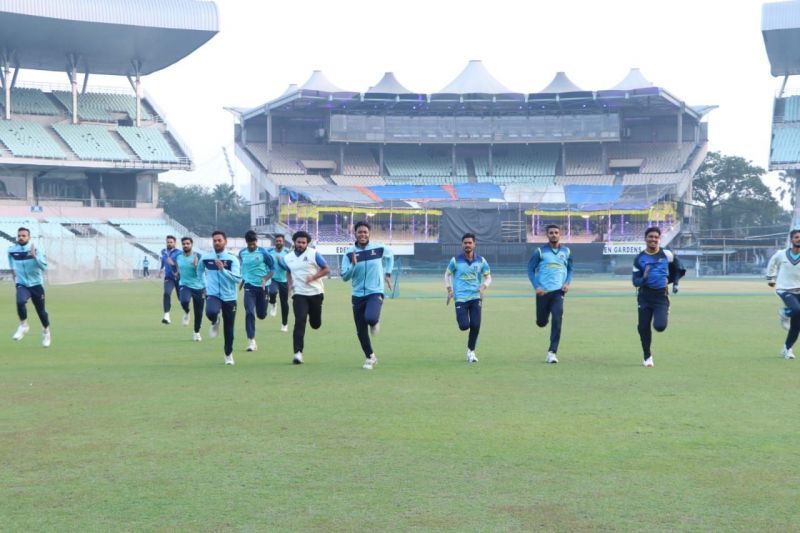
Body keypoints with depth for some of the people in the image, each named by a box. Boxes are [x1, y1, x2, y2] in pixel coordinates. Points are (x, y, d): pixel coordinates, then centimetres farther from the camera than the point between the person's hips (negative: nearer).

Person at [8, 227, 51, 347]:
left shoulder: (35, 249, -12)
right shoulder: (11, 250, -3)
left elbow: (44, 267, -21)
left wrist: (34, 256, -31)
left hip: (36, 284, -1)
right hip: (22, 284, 1)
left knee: (41, 311, 8)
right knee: (20, 302, -30)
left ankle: (46, 331, 36)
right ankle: (23, 325, -7)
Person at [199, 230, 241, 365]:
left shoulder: (232, 259, -6)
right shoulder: (206, 258, 0)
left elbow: (237, 278, -16)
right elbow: (200, 272, 22)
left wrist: (222, 269, -25)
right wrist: (205, 286, 13)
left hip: (229, 297, 0)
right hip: (213, 295, 0)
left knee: (228, 329, 7)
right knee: (211, 312, -34)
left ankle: (229, 354, 29)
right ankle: (215, 323, 3)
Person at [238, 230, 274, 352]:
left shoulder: (263, 253, -9)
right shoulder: (242, 253, 2)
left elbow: (273, 268, -4)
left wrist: (265, 279, -19)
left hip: (262, 286, -1)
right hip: (249, 286, 1)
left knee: (261, 315, 8)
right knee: (249, 312, -14)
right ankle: (251, 341, -11)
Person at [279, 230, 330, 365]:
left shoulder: (314, 254, -6)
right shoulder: (287, 258, 5)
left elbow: (327, 269, -4)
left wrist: (313, 277, -17)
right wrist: (290, 283, 6)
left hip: (315, 293, 0)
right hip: (299, 294, 1)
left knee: (315, 324, 11)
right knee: (300, 321, -15)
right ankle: (298, 353, -18)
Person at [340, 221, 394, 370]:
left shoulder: (379, 249, -4)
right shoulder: (349, 253, -4)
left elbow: (390, 255, 20)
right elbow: (344, 277, -6)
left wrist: (388, 273, 13)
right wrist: (353, 265, -22)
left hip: (375, 293, -2)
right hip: (358, 296, 2)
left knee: (370, 318, -32)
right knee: (361, 332, 5)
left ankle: (375, 322, 7)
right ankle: (370, 357, 27)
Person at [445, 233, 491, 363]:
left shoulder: (481, 261, 2)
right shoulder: (455, 260, -2)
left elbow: (488, 277, 12)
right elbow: (447, 274, 13)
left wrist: (484, 286, -9)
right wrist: (449, 289, 3)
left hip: (476, 297, 2)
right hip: (460, 297, -2)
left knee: (475, 326, -6)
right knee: (464, 326, -13)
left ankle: (471, 352, 12)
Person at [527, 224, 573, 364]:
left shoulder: (566, 251, 8)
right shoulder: (540, 251, 0)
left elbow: (570, 269, 19)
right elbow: (530, 269, 2)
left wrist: (568, 283, 0)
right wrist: (536, 286, -10)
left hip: (558, 291, 1)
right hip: (543, 292, -1)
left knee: (557, 321, -14)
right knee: (541, 322, 6)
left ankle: (552, 352, -11)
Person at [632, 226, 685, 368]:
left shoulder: (667, 255, -1)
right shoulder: (639, 258, 0)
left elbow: (677, 269, 18)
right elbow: (635, 281, -3)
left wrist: (675, 283, 12)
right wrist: (643, 278, -23)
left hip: (661, 295, -1)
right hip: (644, 295, 1)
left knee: (660, 326, -17)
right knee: (643, 327, -1)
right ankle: (647, 356, 18)